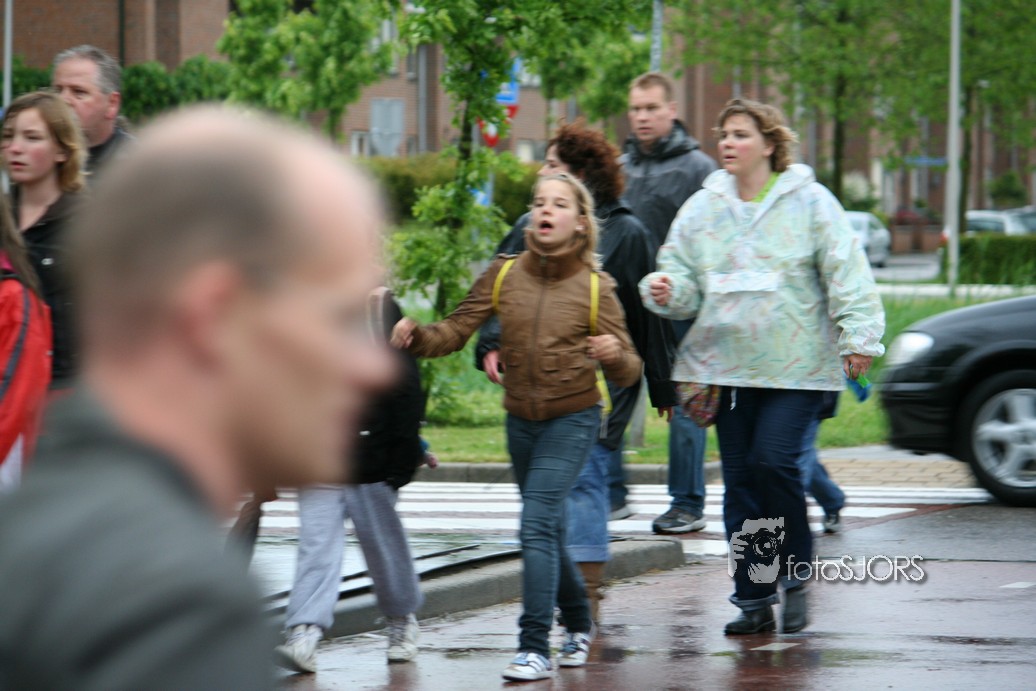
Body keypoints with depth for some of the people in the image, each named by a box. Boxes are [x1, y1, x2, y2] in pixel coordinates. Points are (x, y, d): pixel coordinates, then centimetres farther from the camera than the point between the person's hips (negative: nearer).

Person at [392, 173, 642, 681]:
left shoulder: (595, 288, -6)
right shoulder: (504, 275, 0)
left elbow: (627, 374, -4)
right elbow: (456, 331, -2)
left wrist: (615, 354, -27)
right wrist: (417, 336, -22)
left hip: (573, 420, -4)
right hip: (521, 422, 4)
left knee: (538, 523, -17)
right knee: (547, 530, 15)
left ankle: (535, 648, -18)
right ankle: (578, 623, 38)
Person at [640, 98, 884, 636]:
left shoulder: (809, 202, 0)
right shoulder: (703, 208, 11)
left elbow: (846, 273, -3)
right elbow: (684, 278, 12)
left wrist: (858, 336, -12)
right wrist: (664, 292, -11)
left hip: (795, 366, -4)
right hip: (728, 366, 4)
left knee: (773, 462, -17)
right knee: (739, 480, 3)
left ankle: (795, 572, 5)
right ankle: (753, 600, 11)